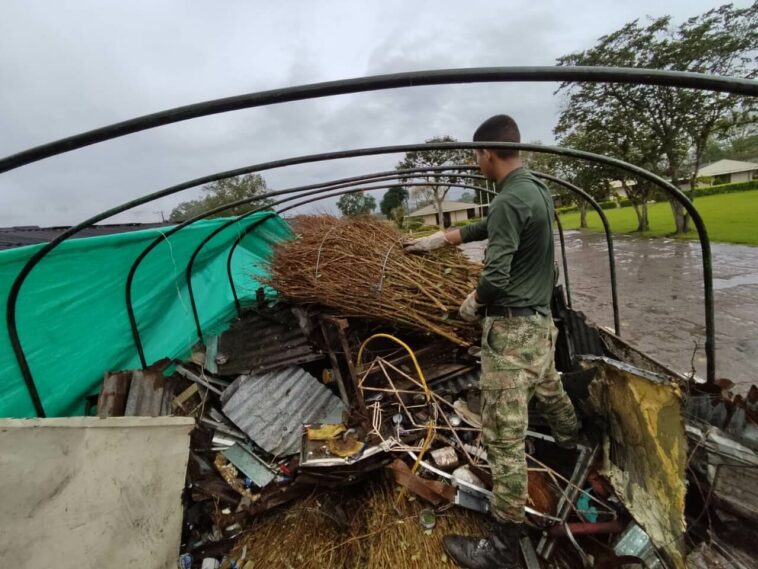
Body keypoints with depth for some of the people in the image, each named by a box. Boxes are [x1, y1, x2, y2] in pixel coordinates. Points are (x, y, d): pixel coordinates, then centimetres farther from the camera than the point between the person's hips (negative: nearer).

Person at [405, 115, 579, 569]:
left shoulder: (509, 201, -21)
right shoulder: (538, 189, 8)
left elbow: (495, 278, -24)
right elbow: (488, 227, 18)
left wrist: (472, 303, -4)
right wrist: (438, 240, 23)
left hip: (512, 327, -10)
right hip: (541, 318, 10)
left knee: (504, 434, -2)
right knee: (549, 388, 33)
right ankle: (571, 439, 61)